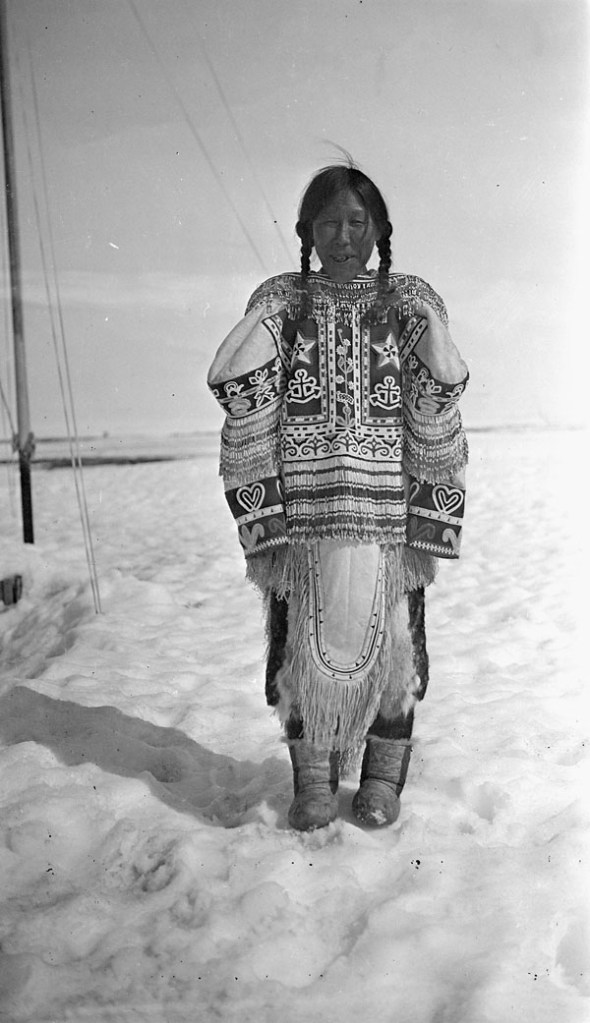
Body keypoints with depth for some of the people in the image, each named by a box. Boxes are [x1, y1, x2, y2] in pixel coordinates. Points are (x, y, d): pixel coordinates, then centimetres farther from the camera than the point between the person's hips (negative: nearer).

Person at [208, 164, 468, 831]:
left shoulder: (411, 303, 9)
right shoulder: (278, 302, 9)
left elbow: (436, 418, 5)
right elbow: (245, 409, 7)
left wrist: (438, 371, -12)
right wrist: (243, 372, -10)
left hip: (389, 512, 0)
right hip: (301, 509, 0)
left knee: (389, 638, 4)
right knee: (303, 643, 4)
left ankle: (383, 777, 23)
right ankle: (313, 782, 21)